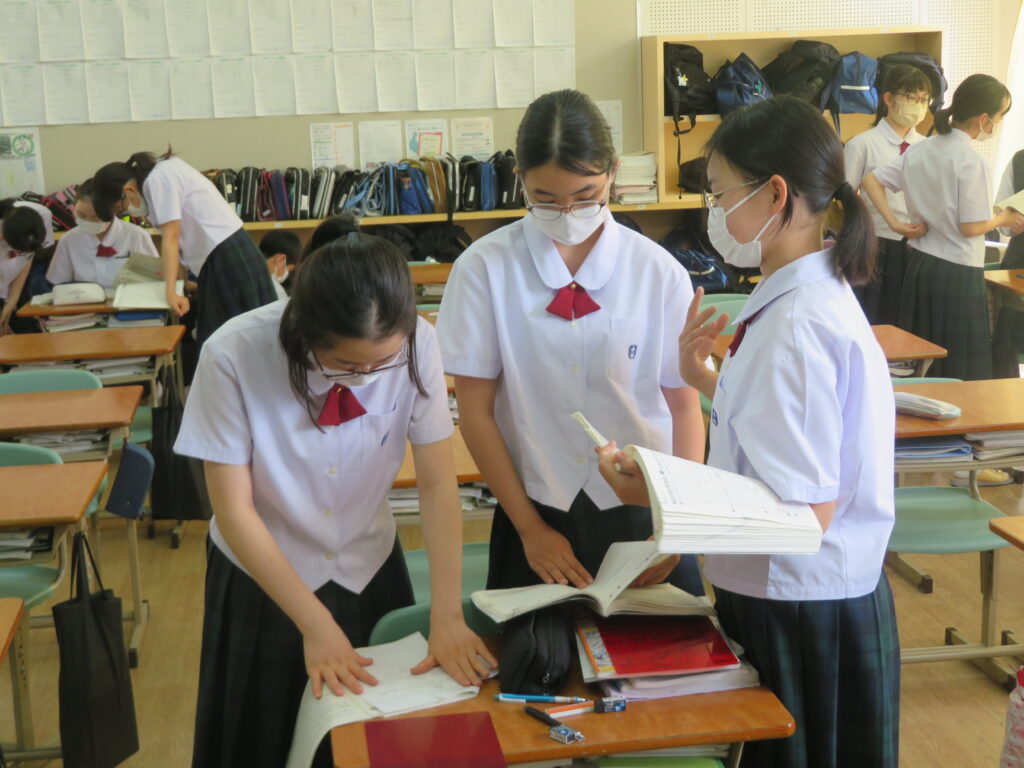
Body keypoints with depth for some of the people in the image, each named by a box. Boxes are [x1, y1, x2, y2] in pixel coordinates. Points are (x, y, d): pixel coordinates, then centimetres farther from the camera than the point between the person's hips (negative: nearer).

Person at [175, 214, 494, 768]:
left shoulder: (416, 346, -22)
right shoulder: (234, 356, -28)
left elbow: (437, 483, -14)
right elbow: (235, 511, -20)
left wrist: (446, 615, -21)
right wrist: (315, 623, -21)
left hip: (370, 570, 2)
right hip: (264, 577, -2)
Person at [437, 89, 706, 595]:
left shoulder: (659, 272, -5)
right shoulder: (486, 269, -8)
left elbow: (684, 404, 0)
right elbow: (475, 412, -4)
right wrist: (530, 528, -4)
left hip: (643, 515, 1)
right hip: (538, 514, 0)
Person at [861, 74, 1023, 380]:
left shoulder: (920, 149, 5)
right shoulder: (971, 162, -17)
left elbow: (871, 181, 9)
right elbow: (971, 227, -17)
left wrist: (896, 223, 6)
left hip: (919, 262, 8)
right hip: (957, 273, -8)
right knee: (960, 372, 2)